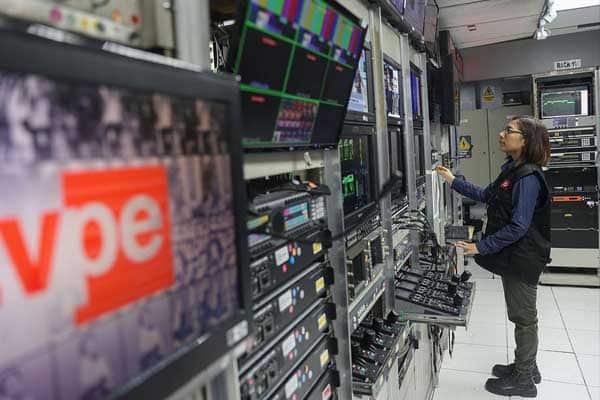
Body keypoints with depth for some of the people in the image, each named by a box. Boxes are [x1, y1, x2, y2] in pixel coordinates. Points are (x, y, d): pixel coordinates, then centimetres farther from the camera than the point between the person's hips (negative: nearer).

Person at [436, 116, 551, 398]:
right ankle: (525, 367, 38)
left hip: (523, 258, -9)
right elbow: (486, 196, 17)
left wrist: (481, 247, -23)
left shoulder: (527, 178, -23)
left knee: (523, 316, 6)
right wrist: (453, 181, 13)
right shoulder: (513, 169, 7)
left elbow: (518, 227, -26)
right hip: (513, 256, 9)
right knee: (521, 314, 21)